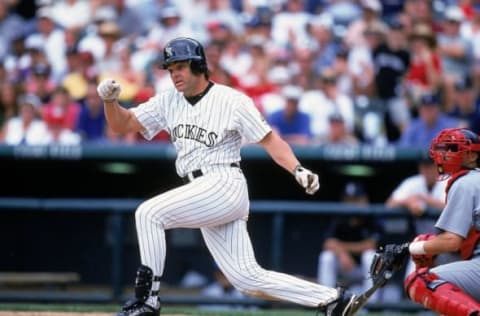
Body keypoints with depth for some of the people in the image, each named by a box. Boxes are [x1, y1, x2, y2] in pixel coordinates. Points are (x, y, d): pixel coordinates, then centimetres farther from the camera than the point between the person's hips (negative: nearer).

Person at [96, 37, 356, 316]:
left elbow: (269, 139, -5)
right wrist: (111, 100, -8)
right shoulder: (168, 102, 13)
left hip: (225, 186, -7)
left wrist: (298, 170, -19)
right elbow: (123, 124, 12)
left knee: (149, 213, -20)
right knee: (247, 278, 2)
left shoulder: (231, 100, -4)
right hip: (202, 194, 7)